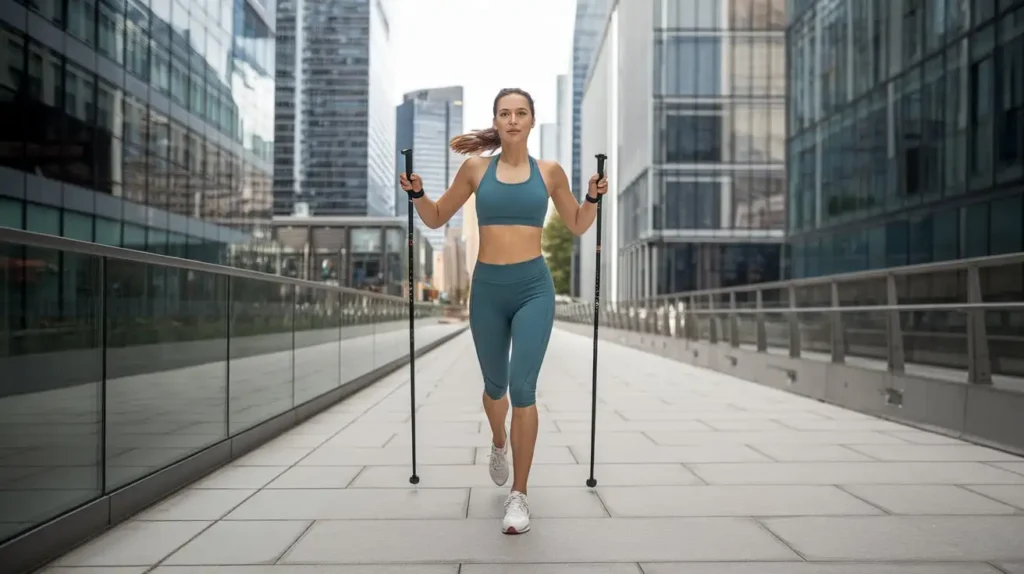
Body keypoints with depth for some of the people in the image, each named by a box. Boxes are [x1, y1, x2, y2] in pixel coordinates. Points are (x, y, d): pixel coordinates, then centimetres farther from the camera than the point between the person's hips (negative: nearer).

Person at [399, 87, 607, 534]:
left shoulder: (549, 171, 4)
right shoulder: (476, 168, 4)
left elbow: (578, 227, 14)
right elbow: (436, 218, 11)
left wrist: (593, 196, -4)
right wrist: (416, 193, -7)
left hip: (534, 287, -1)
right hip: (487, 288, 2)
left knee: (523, 388, -12)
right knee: (495, 385, 16)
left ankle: (519, 496, 1)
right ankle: (499, 443, 50)